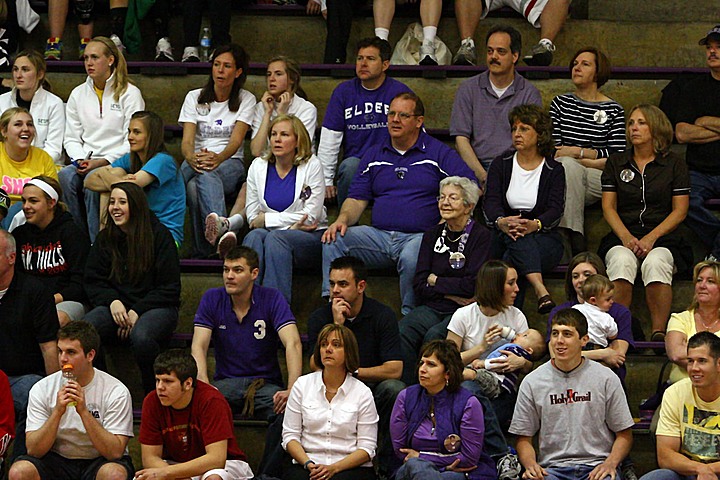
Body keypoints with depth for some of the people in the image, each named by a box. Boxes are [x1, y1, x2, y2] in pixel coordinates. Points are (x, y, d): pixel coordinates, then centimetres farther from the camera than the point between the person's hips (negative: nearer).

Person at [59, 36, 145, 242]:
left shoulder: (130, 93, 2)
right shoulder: (78, 94, 16)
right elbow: (71, 138, 16)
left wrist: (102, 162, -15)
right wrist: (80, 160, -6)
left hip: (116, 163, -4)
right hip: (86, 162, 4)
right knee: (66, 176, -30)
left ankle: (97, 242, -30)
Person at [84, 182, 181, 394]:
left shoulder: (159, 235, 0)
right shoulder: (105, 239, 13)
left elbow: (169, 289, -1)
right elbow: (92, 282, 12)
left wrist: (137, 311, -12)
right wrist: (112, 301, -10)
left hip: (155, 307, -4)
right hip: (115, 307, 4)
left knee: (141, 337, -39)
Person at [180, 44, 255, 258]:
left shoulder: (246, 100, 6)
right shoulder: (195, 98, 9)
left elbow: (236, 140, -9)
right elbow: (187, 140, -4)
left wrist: (217, 158, -33)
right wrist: (192, 158, -30)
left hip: (229, 162, -1)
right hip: (196, 161, 2)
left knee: (207, 175, -39)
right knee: (193, 186, -37)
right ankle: (202, 252, -49)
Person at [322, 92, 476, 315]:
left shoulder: (440, 154, 7)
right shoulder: (374, 155, 20)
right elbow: (357, 198, 17)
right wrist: (343, 220, -6)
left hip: (420, 235, -4)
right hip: (379, 235, 4)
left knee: (411, 258, -39)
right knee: (333, 240, -20)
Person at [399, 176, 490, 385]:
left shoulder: (481, 236, -2)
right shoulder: (432, 235, 13)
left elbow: (473, 285, -10)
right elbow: (419, 284, 6)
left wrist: (435, 281, 0)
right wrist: (451, 295, -8)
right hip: (432, 307, 4)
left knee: (434, 336, -34)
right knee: (402, 332, -28)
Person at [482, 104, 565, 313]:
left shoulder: (554, 169, 7)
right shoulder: (501, 164, 12)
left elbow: (556, 209, -9)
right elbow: (491, 201, -5)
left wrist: (535, 224, -34)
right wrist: (501, 222, -31)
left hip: (544, 238, -1)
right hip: (504, 239, 1)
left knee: (511, 263, -36)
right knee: (516, 236, -37)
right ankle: (540, 289, -55)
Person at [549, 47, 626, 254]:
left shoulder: (614, 110, 9)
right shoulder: (560, 103, 14)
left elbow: (618, 155, 0)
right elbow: (554, 149, 4)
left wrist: (578, 152, -7)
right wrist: (594, 161, -7)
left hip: (598, 182, -1)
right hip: (563, 177, 1)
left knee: (568, 163, -31)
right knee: (567, 164, -33)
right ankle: (576, 243, -40)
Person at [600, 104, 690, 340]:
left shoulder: (674, 164, 10)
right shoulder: (616, 163, 16)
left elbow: (680, 211, 4)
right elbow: (608, 207, 9)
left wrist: (652, 237, -11)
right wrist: (626, 237, -10)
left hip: (662, 238, -1)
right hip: (623, 237, 1)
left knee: (655, 263, -37)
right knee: (622, 261, -35)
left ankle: (659, 333, -37)